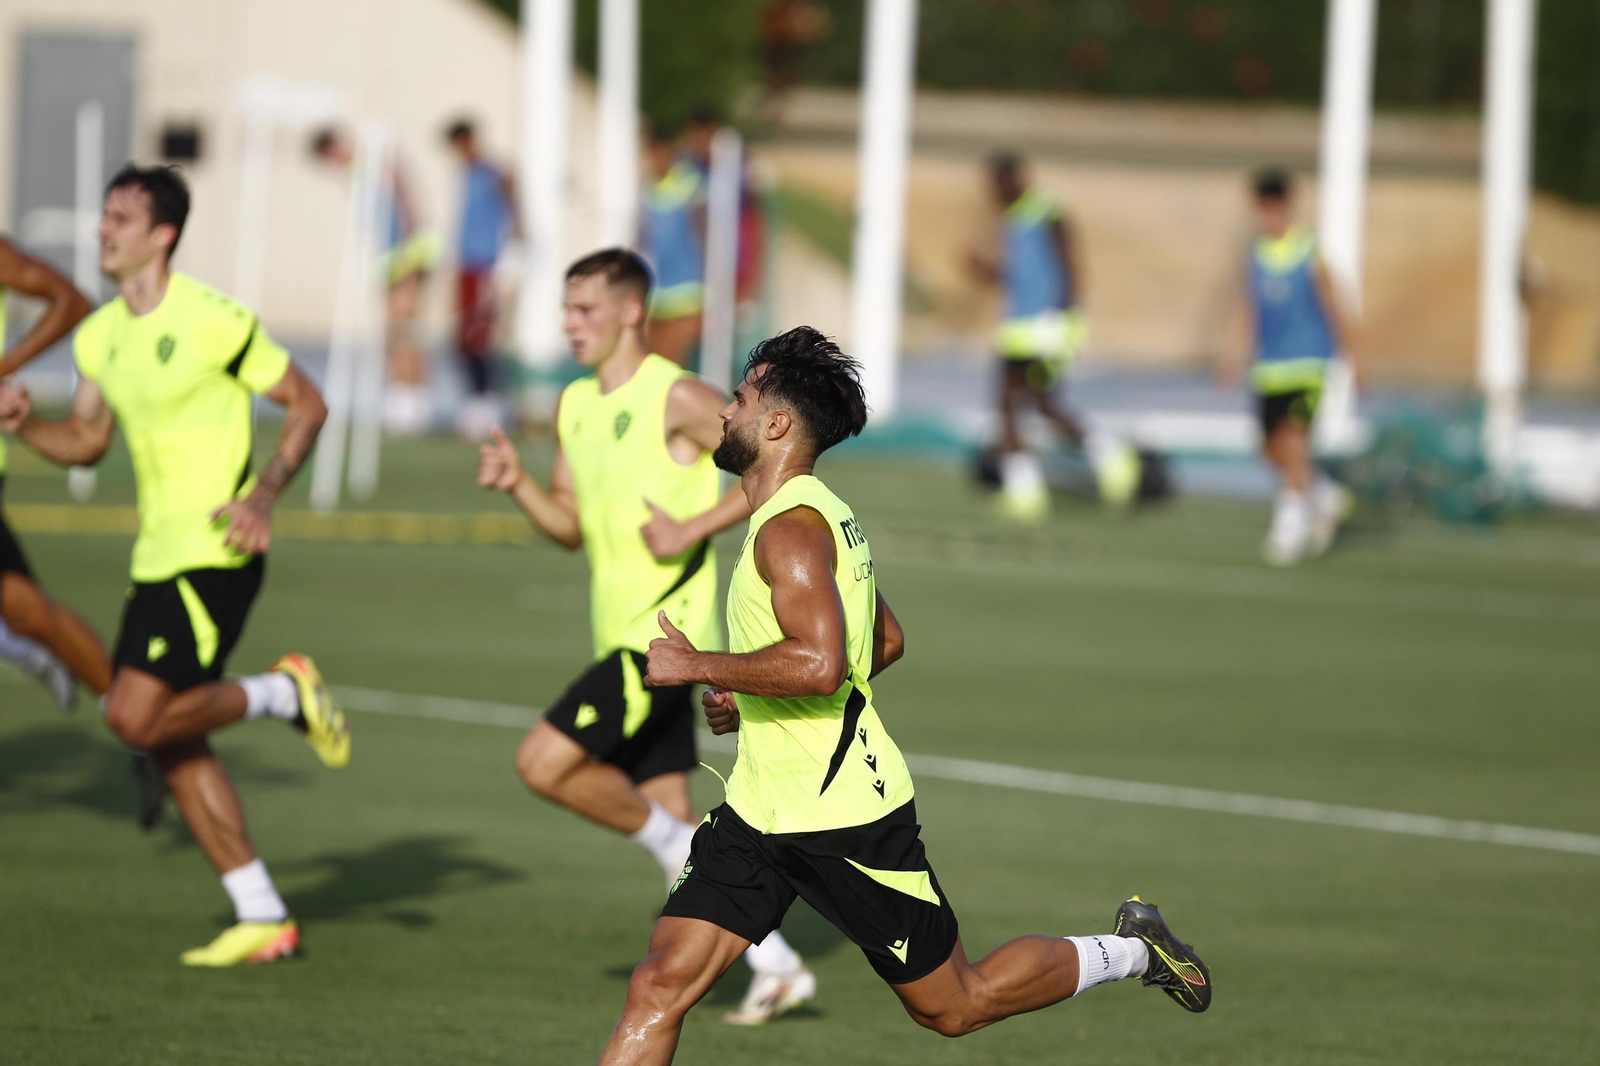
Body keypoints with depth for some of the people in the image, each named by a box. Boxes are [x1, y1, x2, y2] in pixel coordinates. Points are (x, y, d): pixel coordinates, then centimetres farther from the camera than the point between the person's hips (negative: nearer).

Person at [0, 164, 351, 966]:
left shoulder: (212, 321, -13)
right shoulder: (99, 336, 9)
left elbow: (306, 404, -7)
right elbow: (86, 441, 19)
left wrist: (263, 496, -18)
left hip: (214, 553, -8)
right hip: (158, 558, 8)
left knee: (136, 715, -19)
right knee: (171, 741, 7)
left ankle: (282, 694, 4)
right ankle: (262, 917, 13)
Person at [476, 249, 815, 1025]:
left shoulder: (677, 398, -11)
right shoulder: (577, 406, 13)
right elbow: (570, 526, 18)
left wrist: (692, 528, -19)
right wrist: (516, 486, -1)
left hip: (666, 631, -9)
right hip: (622, 635, 9)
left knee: (543, 763, -17)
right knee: (666, 811, 8)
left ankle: (675, 846, 1)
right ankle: (777, 967, 14)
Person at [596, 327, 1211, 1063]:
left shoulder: (792, 526, -19)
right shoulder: (822, 513, 13)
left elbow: (819, 663, -33)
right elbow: (885, 641, 25)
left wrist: (695, 666, -22)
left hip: (846, 820, -9)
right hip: (759, 809, 9)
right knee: (660, 986, -4)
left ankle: (1125, 951, 27)